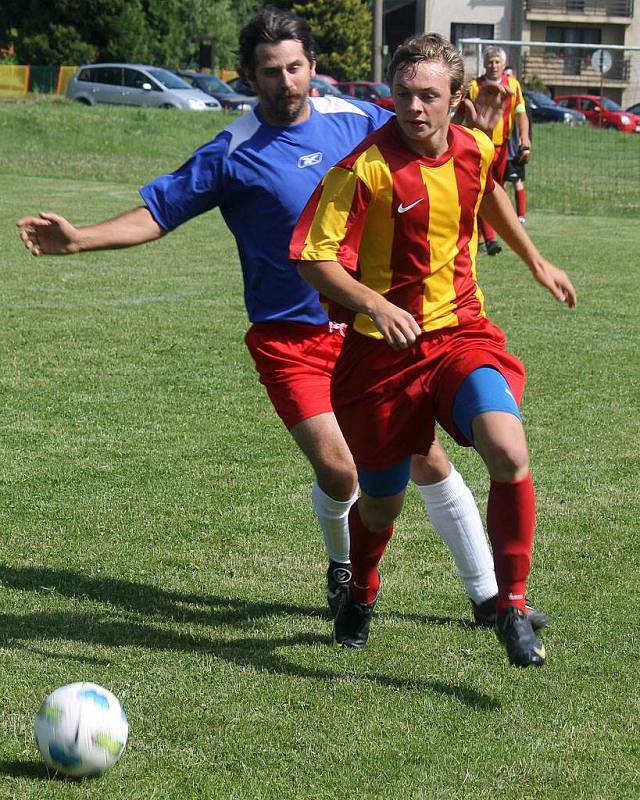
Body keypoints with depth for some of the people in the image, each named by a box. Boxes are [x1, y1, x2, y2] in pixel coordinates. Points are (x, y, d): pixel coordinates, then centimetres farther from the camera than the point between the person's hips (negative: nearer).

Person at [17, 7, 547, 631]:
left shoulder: (357, 120, 2)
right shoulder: (233, 154, -7)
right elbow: (157, 210, -2)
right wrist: (78, 239, -14)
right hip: (289, 338, -3)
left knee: (425, 459, 3)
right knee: (337, 471, -15)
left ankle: (489, 596, 17)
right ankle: (344, 571, 19)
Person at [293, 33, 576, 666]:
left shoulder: (475, 150, -1)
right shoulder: (366, 168, -17)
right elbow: (314, 259, -16)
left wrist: (536, 264, 33)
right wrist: (374, 305, -32)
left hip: (462, 334, 3)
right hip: (382, 350, -2)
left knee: (509, 455, -25)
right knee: (381, 503, 10)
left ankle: (513, 608, -9)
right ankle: (361, 595, 45)